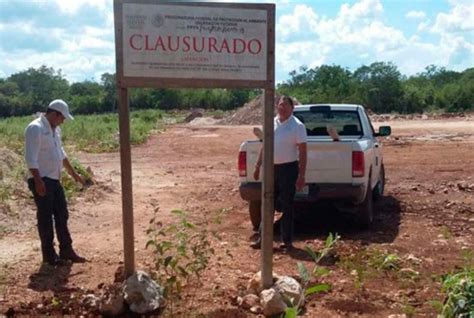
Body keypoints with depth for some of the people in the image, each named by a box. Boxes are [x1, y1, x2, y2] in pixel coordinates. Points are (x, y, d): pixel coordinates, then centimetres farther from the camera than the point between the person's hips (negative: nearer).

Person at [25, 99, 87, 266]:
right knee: (45, 218, 0)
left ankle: (66, 251, 21)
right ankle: (49, 254, 11)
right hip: (42, 181, -9)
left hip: (54, 180, 9)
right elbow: (30, 157, -21)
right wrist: (38, 181, -25)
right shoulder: (35, 128, -16)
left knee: (62, 215, 12)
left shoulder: (55, 129, 13)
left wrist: (73, 172, 27)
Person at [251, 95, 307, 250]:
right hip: (271, 168, 6)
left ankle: (287, 241, 12)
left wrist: (301, 175, -17)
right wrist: (258, 166, 12)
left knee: (287, 206, 2)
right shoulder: (271, 123, 7)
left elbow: (303, 152, -12)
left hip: (288, 169, -6)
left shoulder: (297, 126, -10)